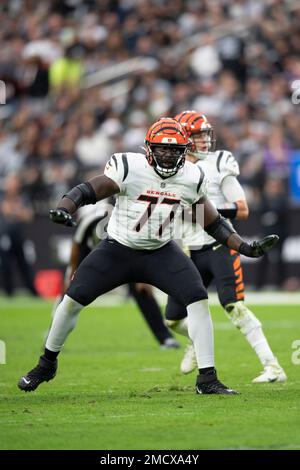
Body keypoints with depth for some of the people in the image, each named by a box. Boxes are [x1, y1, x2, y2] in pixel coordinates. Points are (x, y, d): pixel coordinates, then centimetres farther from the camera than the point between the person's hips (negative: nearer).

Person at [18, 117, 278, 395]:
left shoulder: (191, 179, -7)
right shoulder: (128, 168, -20)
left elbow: (213, 223, 5)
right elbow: (87, 191, -25)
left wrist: (246, 248, -2)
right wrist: (62, 210, -45)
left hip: (161, 253, 2)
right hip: (118, 250, -2)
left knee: (199, 301, -16)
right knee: (72, 300, -8)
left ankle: (207, 379, -8)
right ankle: (47, 365, 16)